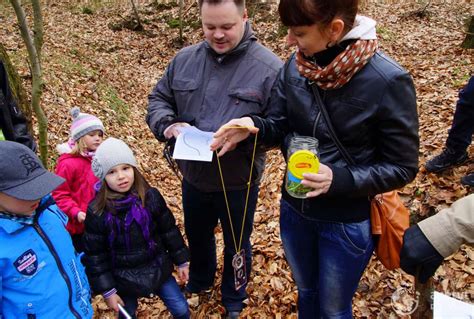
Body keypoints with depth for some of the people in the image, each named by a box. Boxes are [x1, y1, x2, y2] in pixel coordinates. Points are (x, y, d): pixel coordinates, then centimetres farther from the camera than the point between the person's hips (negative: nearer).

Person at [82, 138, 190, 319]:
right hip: (124, 279, -1)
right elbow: (95, 255, -10)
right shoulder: (97, 211, -17)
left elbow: (169, 231, -1)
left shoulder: (151, 197, -12)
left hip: (158, 269, 2)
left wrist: (181, 261, 5)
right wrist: (107, 290, -8)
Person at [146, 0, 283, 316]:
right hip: (193, 176, 4)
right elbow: (158, 100, 6)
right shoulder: (184, 59, -2)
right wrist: (167, 124, -15)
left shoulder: (269, 68, -16)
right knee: (197, 235, 28)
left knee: (236, 245, 20)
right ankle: (199, 282, 58)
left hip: (238, 182, -4)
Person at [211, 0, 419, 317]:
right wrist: (253, 126, -21)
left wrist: (339, 179, -30)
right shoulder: (296, 66, -10)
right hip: (294, 209, 4)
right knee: (306, 292, 29)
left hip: (346, 222, -4)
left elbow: (402, 168, -15)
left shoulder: (388, 81, -24)